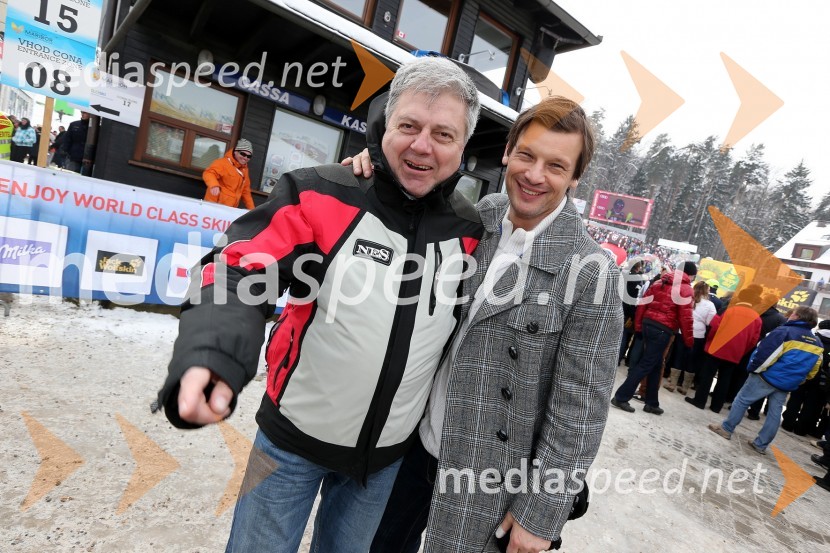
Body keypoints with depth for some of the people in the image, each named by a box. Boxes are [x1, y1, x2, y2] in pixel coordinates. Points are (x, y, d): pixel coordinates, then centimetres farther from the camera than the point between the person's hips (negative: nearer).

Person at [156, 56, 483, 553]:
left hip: (387, 453, 3)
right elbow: (241, 273, -23)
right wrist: (212, 353, -43)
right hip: (295, 436, -2)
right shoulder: (320, 196, -16)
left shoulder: (470, 231, -5)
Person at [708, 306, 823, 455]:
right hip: (787, 384, 6)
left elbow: (764, 352, -17)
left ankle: (726, 428, 12)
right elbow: (813, 371, 15)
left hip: (768, 377, -6)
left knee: (742, 400, 6)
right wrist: (796, 381, 21)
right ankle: (761, 444, 16)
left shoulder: (785, 331, -12)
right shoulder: (817, 343, 10)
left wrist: (752, 369, -5)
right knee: (775, 413, 11)